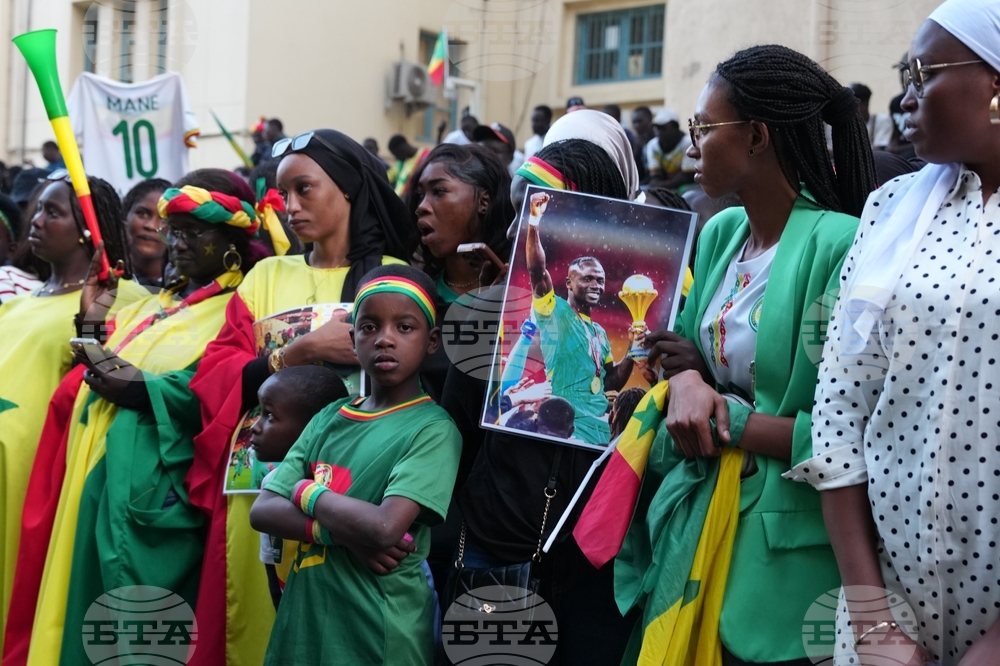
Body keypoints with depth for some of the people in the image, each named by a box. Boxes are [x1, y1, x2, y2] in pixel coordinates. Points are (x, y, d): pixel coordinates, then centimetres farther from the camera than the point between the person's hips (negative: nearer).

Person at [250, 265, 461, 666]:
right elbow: (262, 512, -2)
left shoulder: (432, 429, -11)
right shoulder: (328, 419, 6)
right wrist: (345, 533, -17)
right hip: (302, 628, 5)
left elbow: (385, 527, -24)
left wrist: (306, 492, -9)